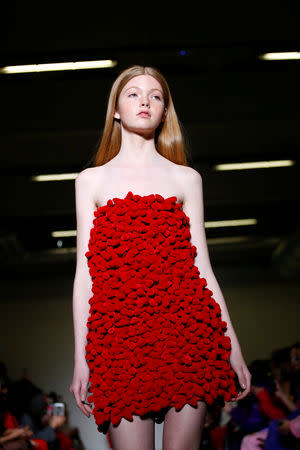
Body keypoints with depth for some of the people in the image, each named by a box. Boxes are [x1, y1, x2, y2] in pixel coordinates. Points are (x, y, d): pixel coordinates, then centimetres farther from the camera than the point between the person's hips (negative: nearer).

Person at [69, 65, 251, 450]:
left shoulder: (185, 178, 16)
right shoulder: (91, 180, 15)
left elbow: (201, 266, 13)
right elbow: (85, 273, 9)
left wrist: (232, 345, 8)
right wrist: (80, 357, 4)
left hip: (186, 330, 1)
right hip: (119, 332, 0)